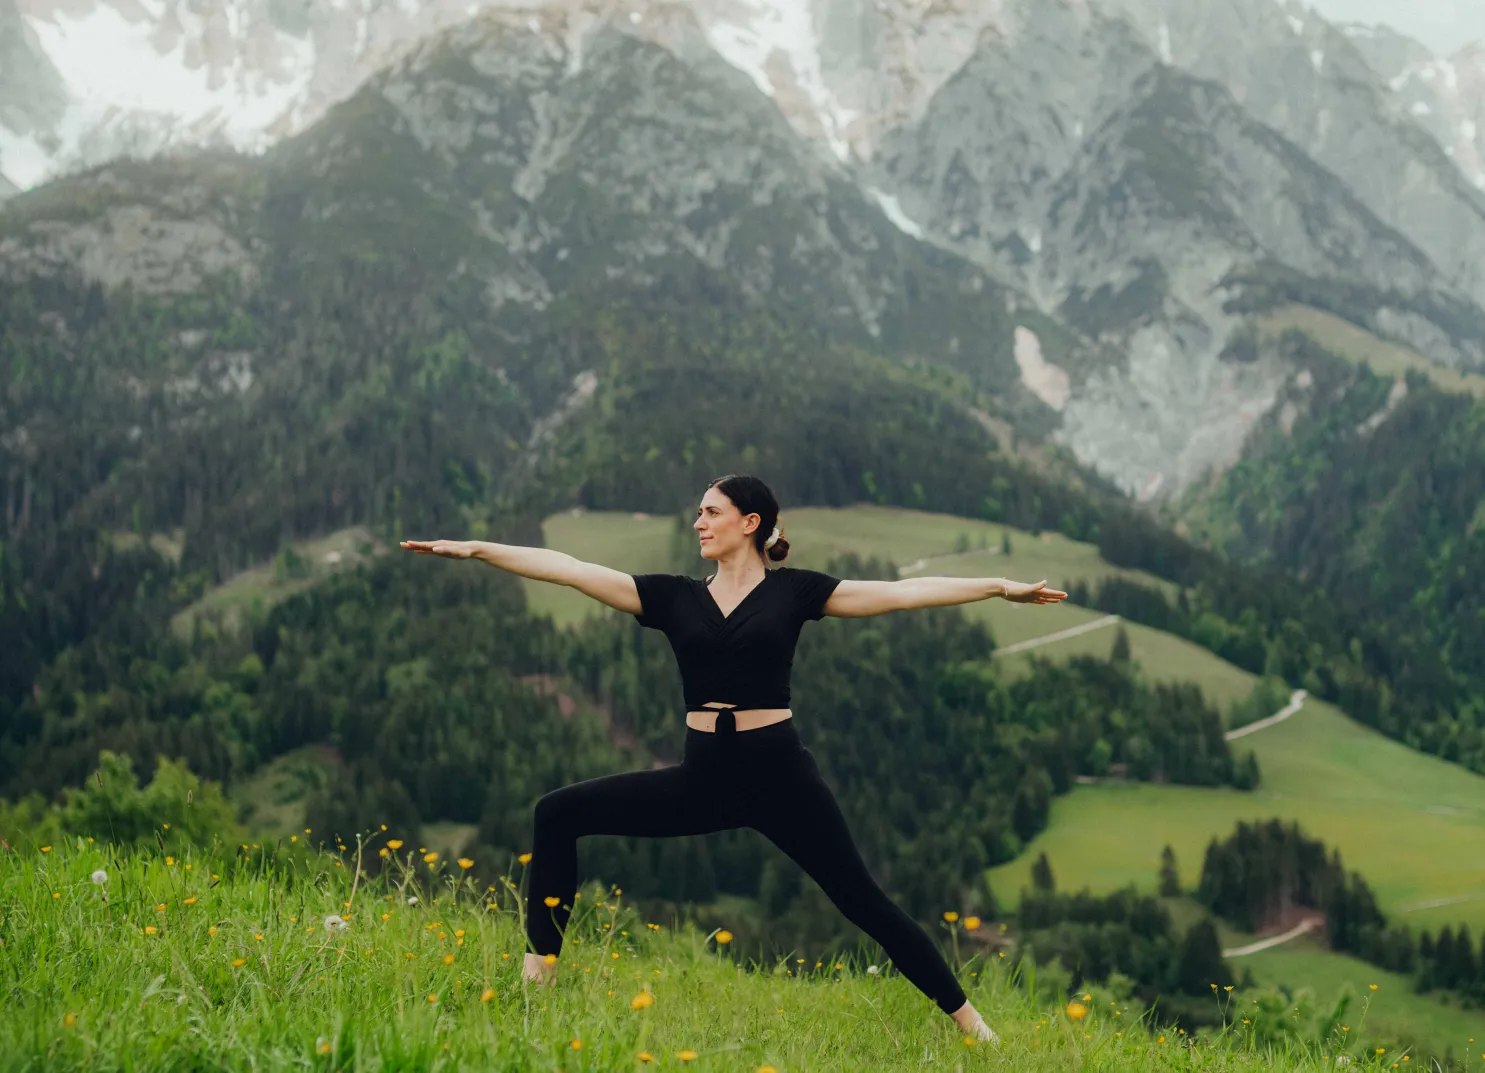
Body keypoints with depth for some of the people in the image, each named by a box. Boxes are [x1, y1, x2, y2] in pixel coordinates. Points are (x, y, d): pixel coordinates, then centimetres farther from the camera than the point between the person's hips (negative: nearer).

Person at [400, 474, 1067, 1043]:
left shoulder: (792, 591, 1)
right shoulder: (673, 596, 7)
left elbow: (900, 592, -1)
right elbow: (569, 570, 1)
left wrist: (1000, 586, -5)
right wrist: (477, 549, -4)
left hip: (779, 774, -3)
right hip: (702, 778, 3)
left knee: (862, 902, -2)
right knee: (559, 813, -6)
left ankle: (968, 1022, 11)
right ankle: (540, 969, 3)